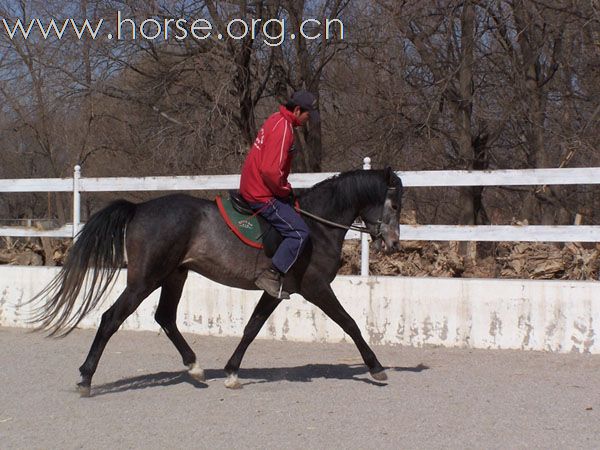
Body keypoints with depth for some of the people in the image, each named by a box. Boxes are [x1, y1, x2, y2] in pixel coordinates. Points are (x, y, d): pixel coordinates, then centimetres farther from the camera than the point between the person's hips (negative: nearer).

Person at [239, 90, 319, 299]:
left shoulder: (277, 120, 11)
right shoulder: (283, 129, -21)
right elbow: (270, 170, -29)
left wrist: (284, 188, 15)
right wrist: (284, 191, -12)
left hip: (252, 187, 11)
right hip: (262, 194, -11)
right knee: (300, 233, -14)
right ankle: (271, 276, -13)